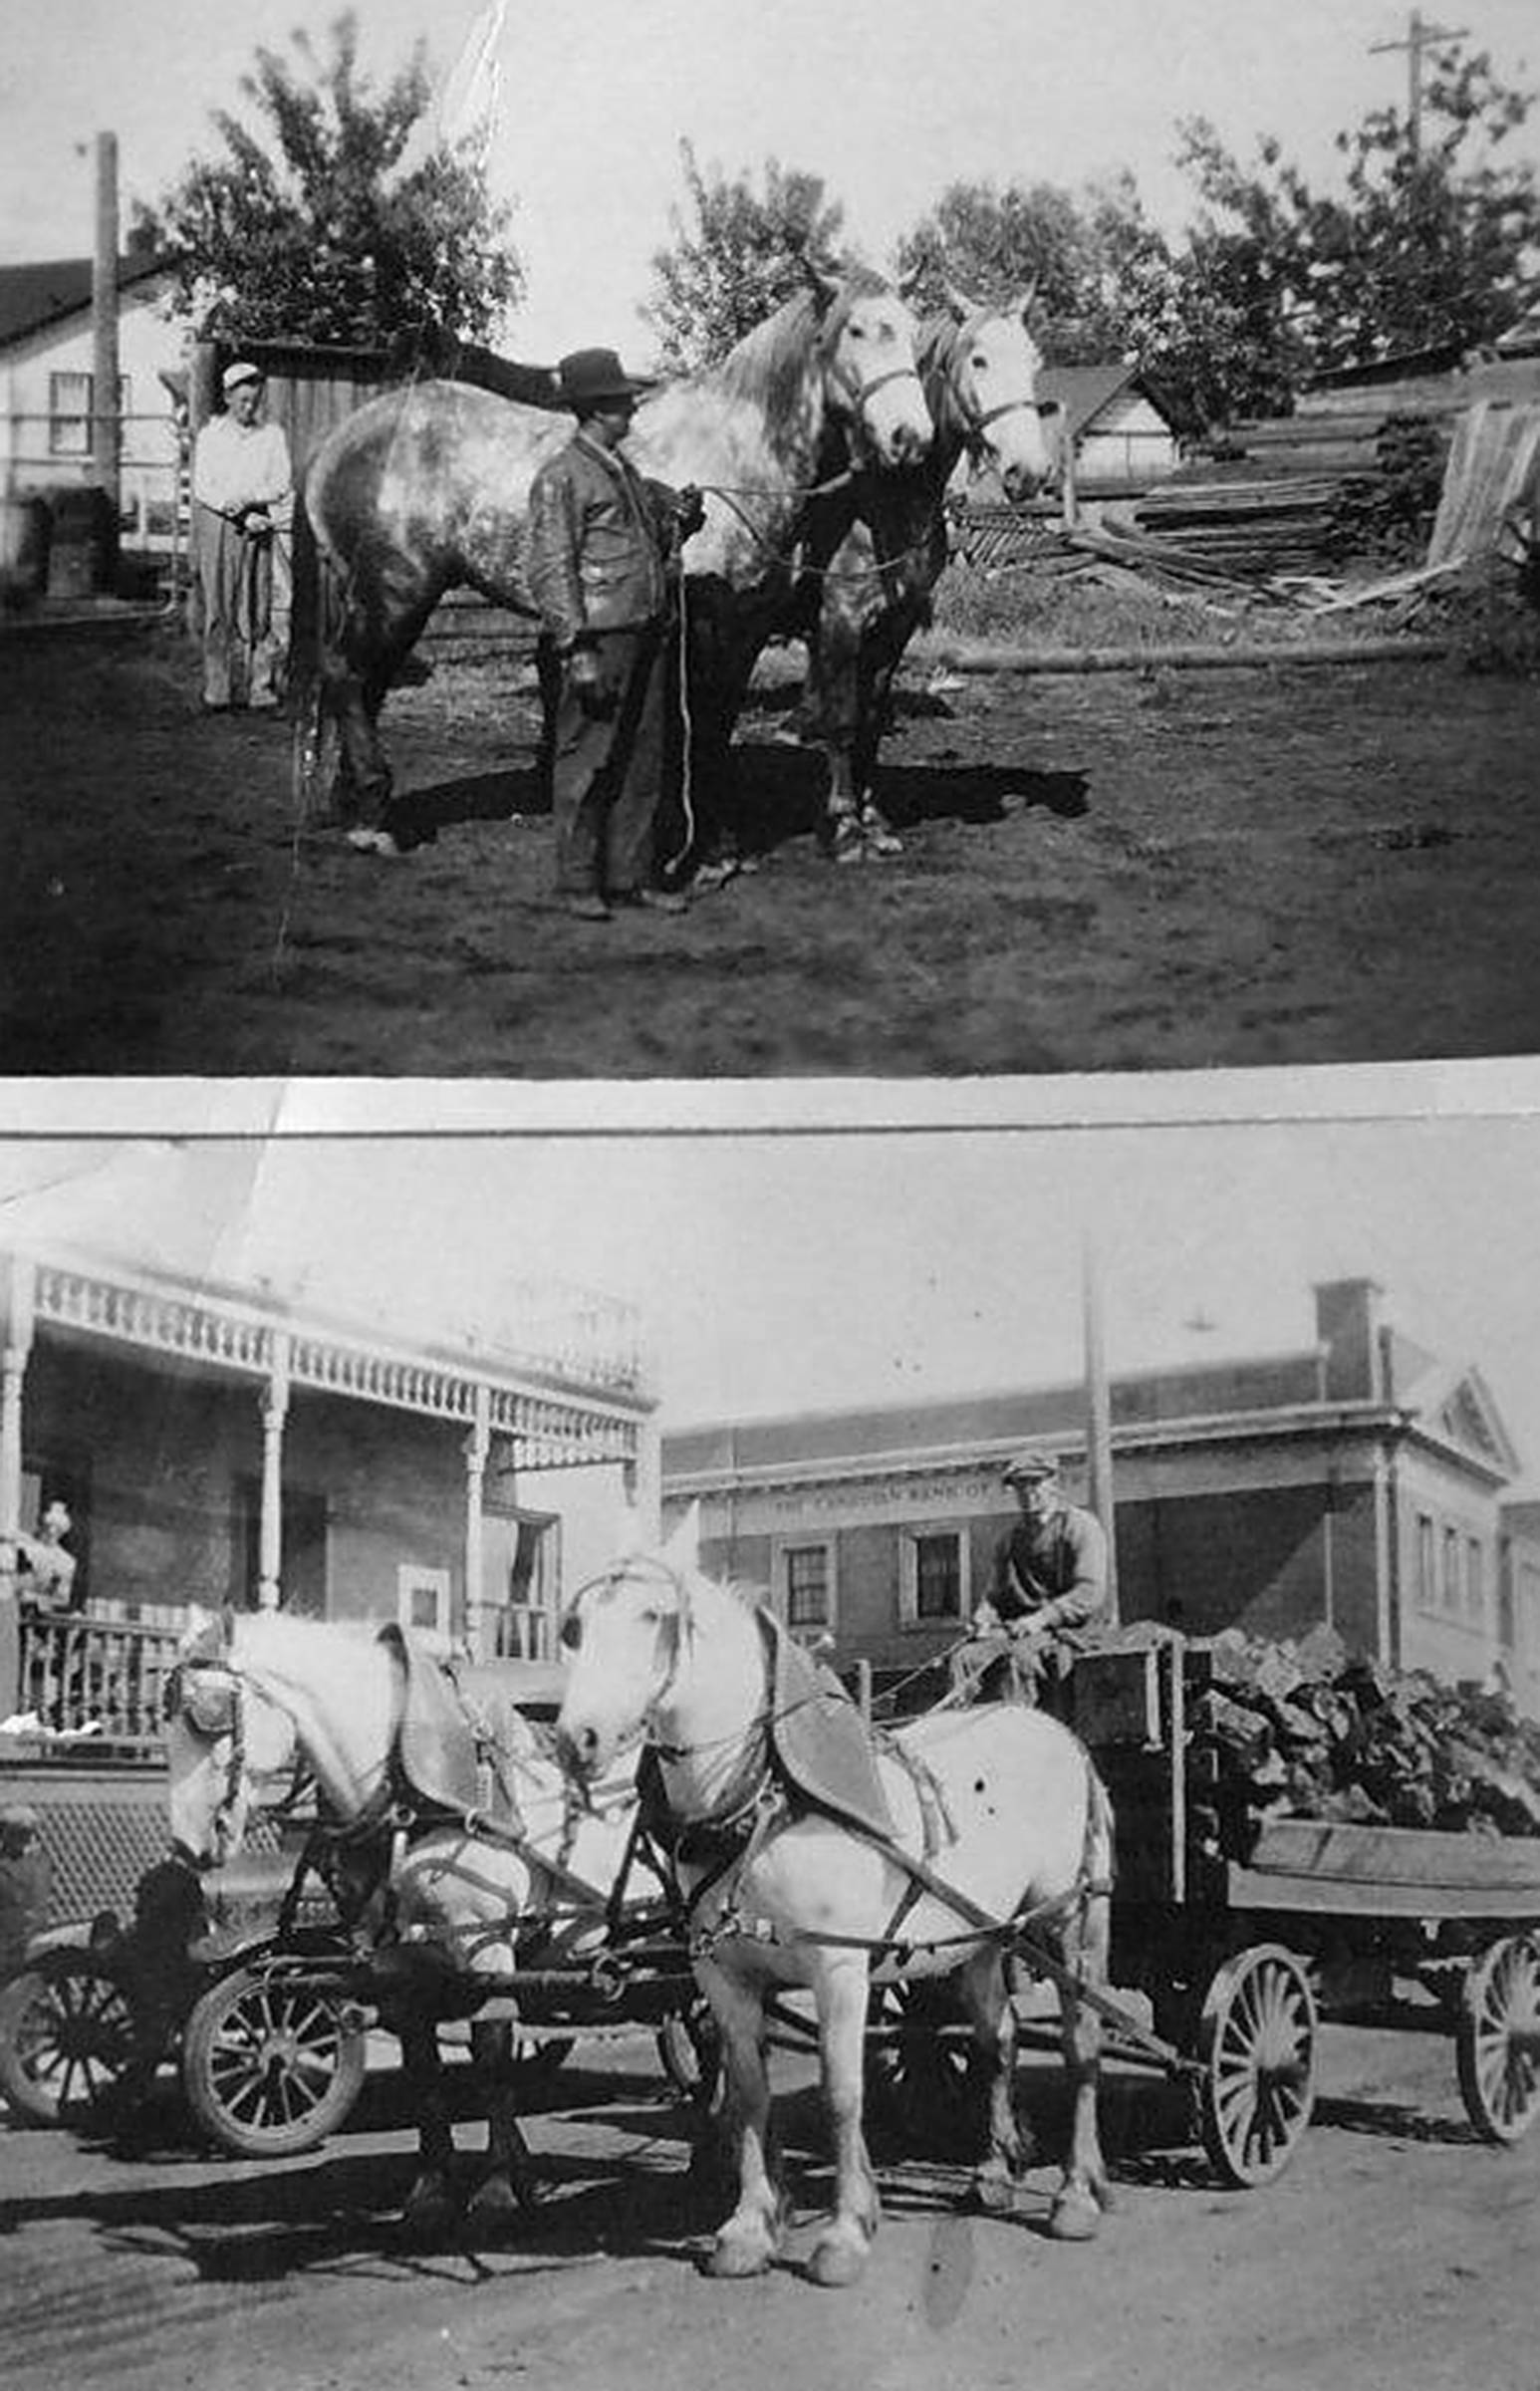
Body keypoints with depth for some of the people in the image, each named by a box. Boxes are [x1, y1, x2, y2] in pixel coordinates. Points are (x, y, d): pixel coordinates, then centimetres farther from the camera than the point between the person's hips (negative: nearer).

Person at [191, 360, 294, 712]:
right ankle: (218, 691, -5)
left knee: (258, 609, -5)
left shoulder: (272, 435, 12)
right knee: (219, 608, -5)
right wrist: (243, 516, -11)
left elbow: (281, 484, 3)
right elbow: (202, 487, 0)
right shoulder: (209, 436, 8)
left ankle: (260, 686, -5)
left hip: (262, 528, 1)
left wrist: (246, 499, -14)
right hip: (217, 527, -1)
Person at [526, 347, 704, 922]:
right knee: (584, 764, -1)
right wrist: (579, 652, -20)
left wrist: (680, 520, 5)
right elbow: (550, 572, -14)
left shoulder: (626, 472, 16)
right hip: (595, 641, -8)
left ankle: (632, 876, 18)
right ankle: (578, 884, 6)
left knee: (642, 763, 10)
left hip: (644, 637, 8)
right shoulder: (560, 478, -9)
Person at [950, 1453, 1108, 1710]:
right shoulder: (1009, 1541, 24)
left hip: (1066, 1626, -6)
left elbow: (1090, 1594, -8)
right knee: (965, 1658, -24)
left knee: (1019, 1657, -37)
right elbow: (999, 1593, 28)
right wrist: (984, 1619, 2)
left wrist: (1042, 1618, -20)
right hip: (1016, 1626, 6)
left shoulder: (1081, 1526, 3)